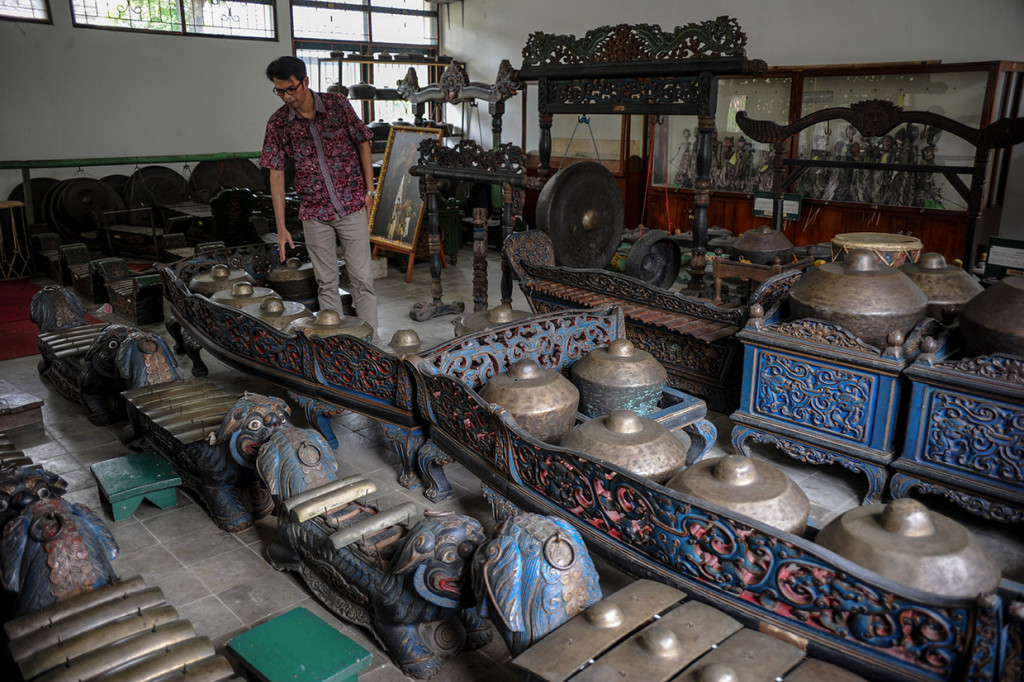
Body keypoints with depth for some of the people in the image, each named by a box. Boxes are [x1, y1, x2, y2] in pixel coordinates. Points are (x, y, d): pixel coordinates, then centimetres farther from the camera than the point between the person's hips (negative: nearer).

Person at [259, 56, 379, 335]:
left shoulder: (338, 104, -4)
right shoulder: (278, 123, -1)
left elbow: (363, 144, 6)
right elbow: (276, 174, 1)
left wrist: (369, 190, 0)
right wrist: (281, 227, -2)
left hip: (351, 206, -1)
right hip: (314, 213, 2)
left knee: (362, 279, -2)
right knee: (326, 283, 7)